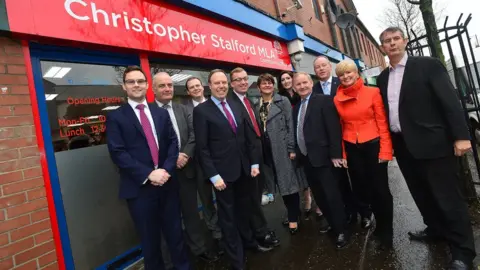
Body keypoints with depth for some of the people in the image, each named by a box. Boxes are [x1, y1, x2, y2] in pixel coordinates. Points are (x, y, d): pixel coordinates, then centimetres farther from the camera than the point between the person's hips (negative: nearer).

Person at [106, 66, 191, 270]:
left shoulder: (161, 113, 11)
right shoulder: (116, 117, -1)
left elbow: (173, 143, 5)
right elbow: (118, 153, -10)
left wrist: (166, 170, -11)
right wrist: (148, 174, -17)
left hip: (167, 183, 3)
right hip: (140, 188, -3)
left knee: (175, 232, 15)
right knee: (150, 238, 13)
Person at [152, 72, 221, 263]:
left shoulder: (183, 109, 9)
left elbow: (194, 134, 0)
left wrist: (185, 155, -13)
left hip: (186, 169, 4)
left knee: (191, 211, 16)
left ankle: (199, 247, 33)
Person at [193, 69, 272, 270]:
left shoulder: (236, 107, 9)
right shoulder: (201, 110, -7)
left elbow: (249, 137, 11)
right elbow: (202, 147, -11)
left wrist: (254, 163, 6)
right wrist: (213, 175, -15)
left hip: (244, 169, 5)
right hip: (223, 173, -5)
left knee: (244, 210, 22)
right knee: (228, 216, 9)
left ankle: (249, 241, 47)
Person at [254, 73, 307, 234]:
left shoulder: (283, 101, -2)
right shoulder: (257, 106, 10)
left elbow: (290, 125, -6)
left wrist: (292, 148, -12)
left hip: (282, 147, -4)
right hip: (267, 150, 5)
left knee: (289, 181, 1)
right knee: (280, 183, 13)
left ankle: (293, 218, 15)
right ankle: (294, 213, 30)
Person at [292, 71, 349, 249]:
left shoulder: (324, 101, -7)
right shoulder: (296, 108, 14)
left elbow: (334, 128, -14)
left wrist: (335, 154, -18)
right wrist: (297, 152, 9)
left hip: (322, 156, -7)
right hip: (306, 158, 7)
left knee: (332, 195, -1)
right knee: (318, 196, 16)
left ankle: (342, 231, 17)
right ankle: (332, 224, 34)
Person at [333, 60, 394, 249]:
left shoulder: (373, 92, -4)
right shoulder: (337, 99, 2)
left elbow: (383, 122, -5)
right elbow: (339, 127, 6)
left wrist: (385, 150, -10)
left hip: (373, 145, -2)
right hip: (351, 149, 3)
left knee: (380, 189, 4)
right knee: (361, 188, 14)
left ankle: (386, 231, 23)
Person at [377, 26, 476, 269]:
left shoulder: (428, 65, -3)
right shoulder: (383, 77, 11)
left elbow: (450, 101, -10)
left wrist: (461, 136, -16)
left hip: (432, 143, -5)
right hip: (403, 146, 6)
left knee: (448, 196, 2)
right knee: (421, 194, 18)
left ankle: (462, 250, 17)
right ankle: (436, 229, 37)